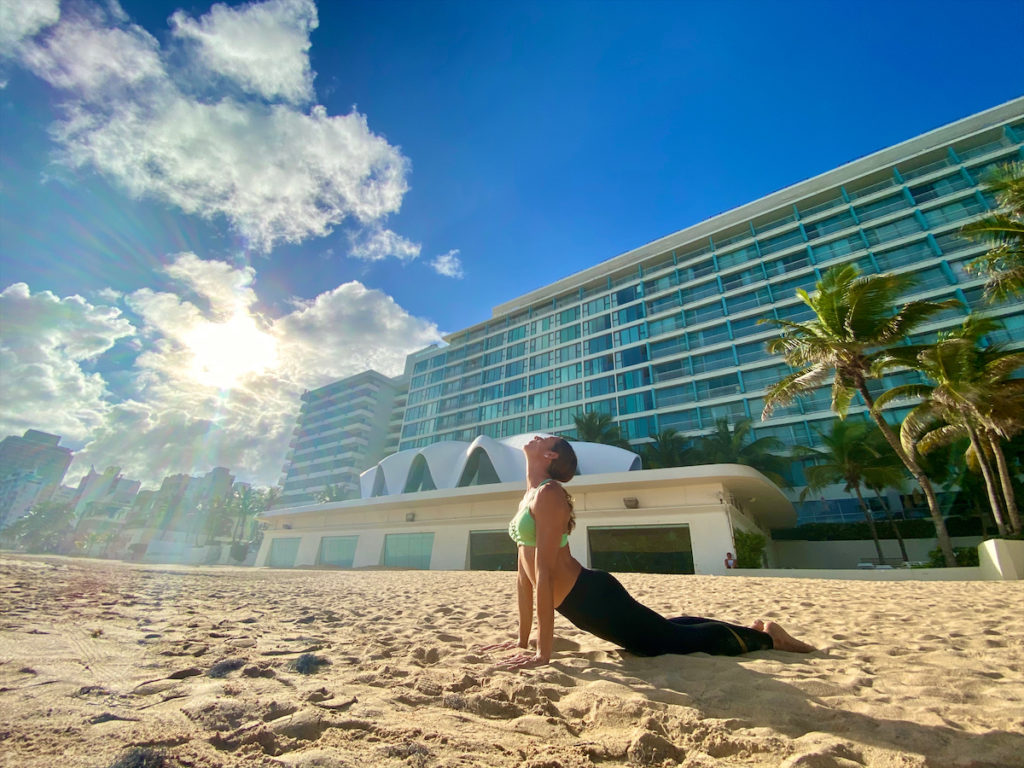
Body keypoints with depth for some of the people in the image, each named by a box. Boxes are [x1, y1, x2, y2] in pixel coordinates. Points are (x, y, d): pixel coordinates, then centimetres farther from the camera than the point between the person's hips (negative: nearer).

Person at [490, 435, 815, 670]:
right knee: (664, 628, 26)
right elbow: (524, 573, 10)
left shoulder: (548, 493, -21)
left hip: (593, 597, -9)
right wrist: (522, 641, 13)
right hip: (584, 603, 9)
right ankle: (749, 629, 44)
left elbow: (544, 572, -26)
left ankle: (765, 636, 29)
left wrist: (542, 653, -23)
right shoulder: (529, 496, 7)